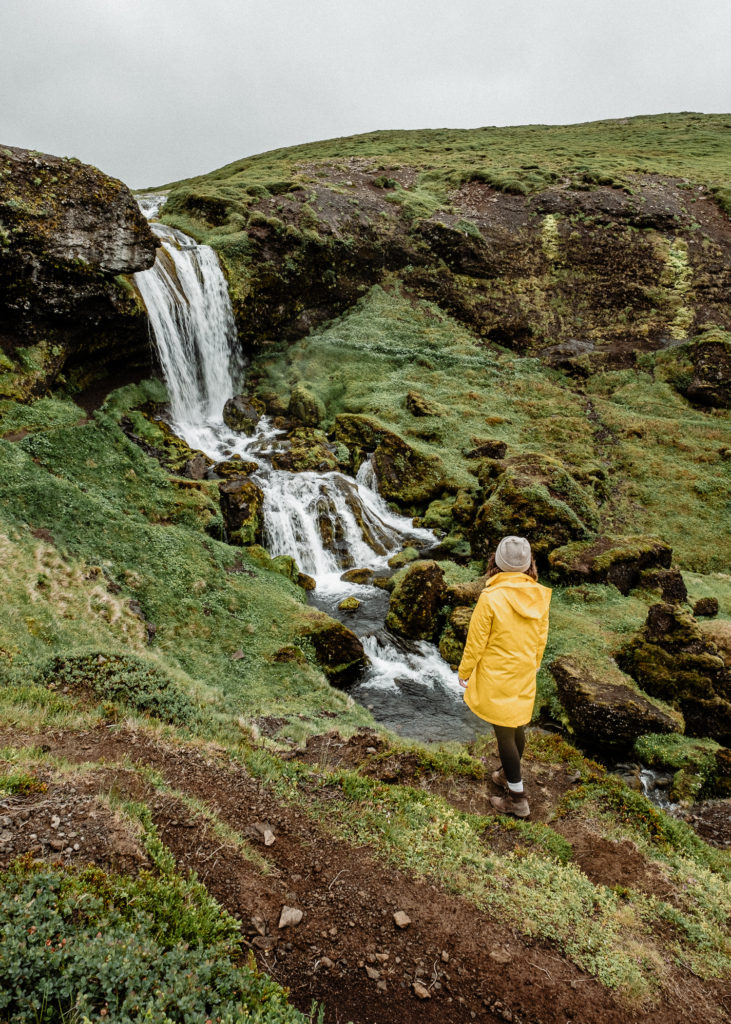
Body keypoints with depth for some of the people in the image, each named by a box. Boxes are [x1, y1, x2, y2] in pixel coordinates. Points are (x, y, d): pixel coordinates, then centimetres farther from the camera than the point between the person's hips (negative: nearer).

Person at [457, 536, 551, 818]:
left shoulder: (491, 597, -23)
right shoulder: (540, 596, -7)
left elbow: (476, 641, -15)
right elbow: (541, 640, 5)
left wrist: (464, 672, 0)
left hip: (496, 679, -6)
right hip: (524, 678, 6)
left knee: (504, 733, 7)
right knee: (517, 728, 21)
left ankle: (517, 798, 17)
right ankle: (508, 776, 43)